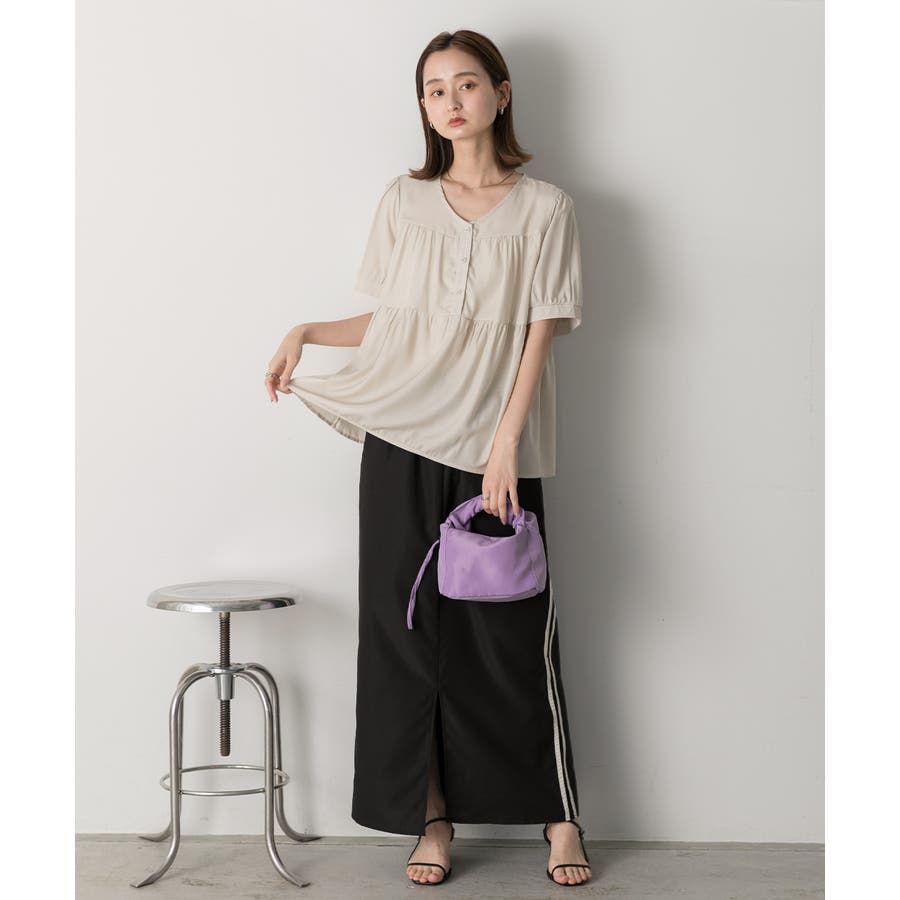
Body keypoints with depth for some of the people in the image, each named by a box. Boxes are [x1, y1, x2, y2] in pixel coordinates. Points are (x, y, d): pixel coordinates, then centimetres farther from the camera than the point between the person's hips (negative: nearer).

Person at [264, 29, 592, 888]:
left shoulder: (542, 207, 3)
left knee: (512, 631, -1)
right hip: (402, 440, 3)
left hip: (495, 447, -3)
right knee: (406, 624, 4)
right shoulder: (405, 199, 11)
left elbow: (541, 332, -3)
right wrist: (306, 332, 0)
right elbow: (390, 320, 15)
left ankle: (559, 815, 14)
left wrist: (505, 446, -11)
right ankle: (432, 815, 16)